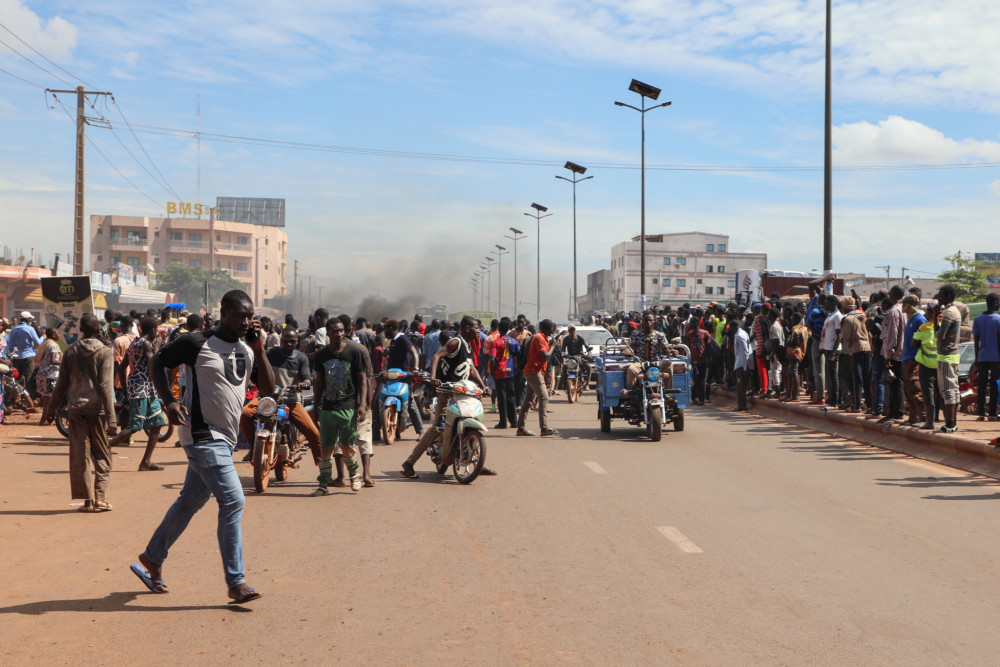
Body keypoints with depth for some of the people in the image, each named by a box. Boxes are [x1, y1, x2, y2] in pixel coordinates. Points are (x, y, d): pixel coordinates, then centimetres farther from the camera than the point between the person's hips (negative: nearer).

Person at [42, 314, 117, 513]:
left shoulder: (71, 351, 6)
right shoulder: (104, 352, -4)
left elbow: (61, 384, 8)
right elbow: (105, 386, -11)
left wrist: (51, 410, 18)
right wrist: (111, 417, -12)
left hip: (76, 409, 3)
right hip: (97, 409, -3)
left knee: (80, 455, 5)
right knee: (101, 455, 8)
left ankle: (88, 500, 5)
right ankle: (100, 498, 2)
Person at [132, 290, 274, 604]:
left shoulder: (247, 349, 9)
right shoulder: (198, 343, -9)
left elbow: (268, 390, 4)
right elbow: (156, 362, 1)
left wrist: (259, 350, -5)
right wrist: (169, 401, -12)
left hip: (225, 438, 8)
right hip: (202, 434, -8)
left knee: (190, 501, 17)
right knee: (233, 501, -14)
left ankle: (152, 560, 34)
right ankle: (236, 582, -9)